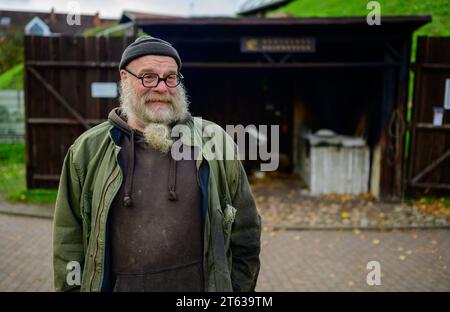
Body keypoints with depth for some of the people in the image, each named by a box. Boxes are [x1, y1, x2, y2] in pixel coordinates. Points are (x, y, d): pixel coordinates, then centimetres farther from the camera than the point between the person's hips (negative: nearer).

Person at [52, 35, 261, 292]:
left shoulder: (213, 141, -5)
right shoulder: (89, 150, -4)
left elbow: (245, 233, 1)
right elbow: (69, 241, 1)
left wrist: (238, 289, 1)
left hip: (203, 284, 0)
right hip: (118, 284, 1)